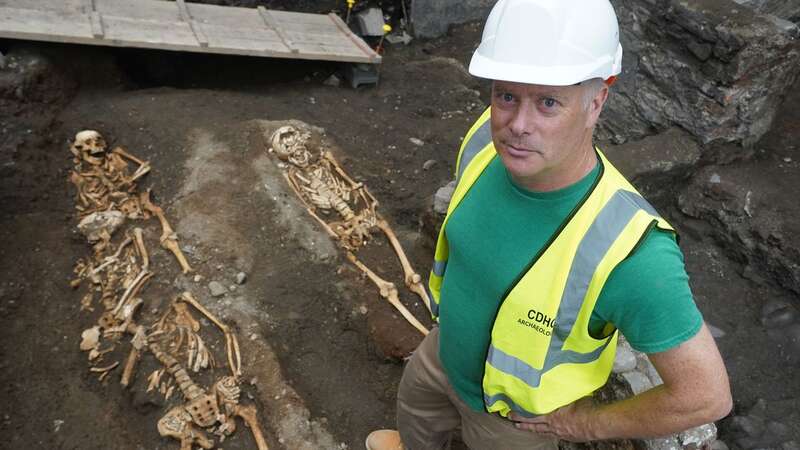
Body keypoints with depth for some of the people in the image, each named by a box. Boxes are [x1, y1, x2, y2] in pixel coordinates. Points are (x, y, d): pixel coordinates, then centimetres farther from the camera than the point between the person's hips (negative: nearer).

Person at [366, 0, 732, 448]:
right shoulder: (488, 138, -26)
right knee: (415, 405, 34)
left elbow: (706, 393, -30)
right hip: (449, 349, 6)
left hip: (517, 406, -5)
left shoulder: (629, 250, -44)